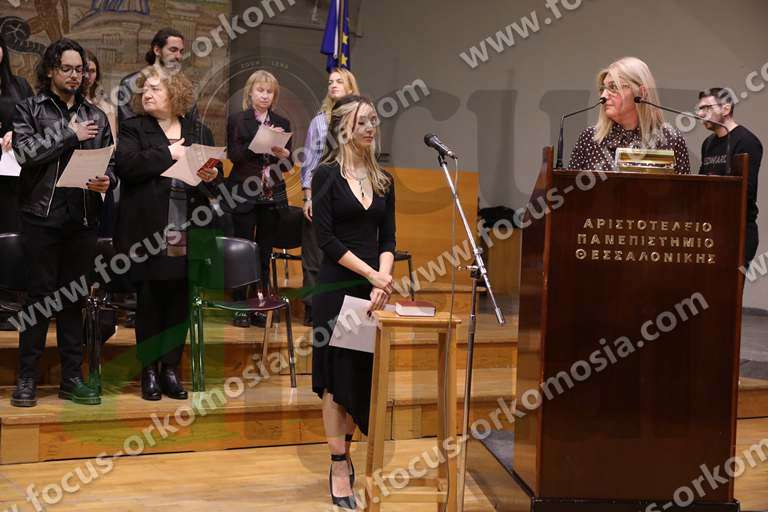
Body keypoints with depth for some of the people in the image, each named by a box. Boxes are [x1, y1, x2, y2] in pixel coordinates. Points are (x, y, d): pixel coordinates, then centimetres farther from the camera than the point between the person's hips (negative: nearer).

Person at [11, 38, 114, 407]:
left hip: (83, 219, 3)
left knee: (74, 299, 8)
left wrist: (106, 181, -10)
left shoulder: (95, 116, 15)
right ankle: (26, 378, 10)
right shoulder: (29, 109, 5)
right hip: (42, 215, -3)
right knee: (40, 297, 0)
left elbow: (111, 164, 12)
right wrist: (71, 135, -9)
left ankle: (72, 377, 15)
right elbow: (26, 151, -11)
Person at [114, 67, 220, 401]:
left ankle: (171, 368, 17)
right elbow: (125, 165, -13)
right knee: (149, 299, 3)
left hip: (188, 232, 3)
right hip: (148, 231, -2)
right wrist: (168, 154, -14)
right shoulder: (134, 129, 5)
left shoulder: (199, 132, 14)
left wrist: (212, 176, -5)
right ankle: (149, 369, 14)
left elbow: (214, 175, 18)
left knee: (179, 299, 6)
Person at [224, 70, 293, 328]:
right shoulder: (237, 120, 1)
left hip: (272, 197, 3)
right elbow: (234, 155, -10)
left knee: (265, 253, 6)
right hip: (244, 196, -3)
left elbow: (289, 163, 8)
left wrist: (281, 151, -13)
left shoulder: (282, 123, 10)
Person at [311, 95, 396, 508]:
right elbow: (326, 239, -11)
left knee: (364, 375, 9)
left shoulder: (383, 181, 11)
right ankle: (339, 470, 8)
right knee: (337, 378, 0)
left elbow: (388, 240, 7)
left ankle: (345, 450, 26)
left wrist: (383, 281, -10)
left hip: (372, 289, 5)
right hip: (337, 288, -5)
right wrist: (373, 275, -15)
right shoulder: (326, 175, -4)